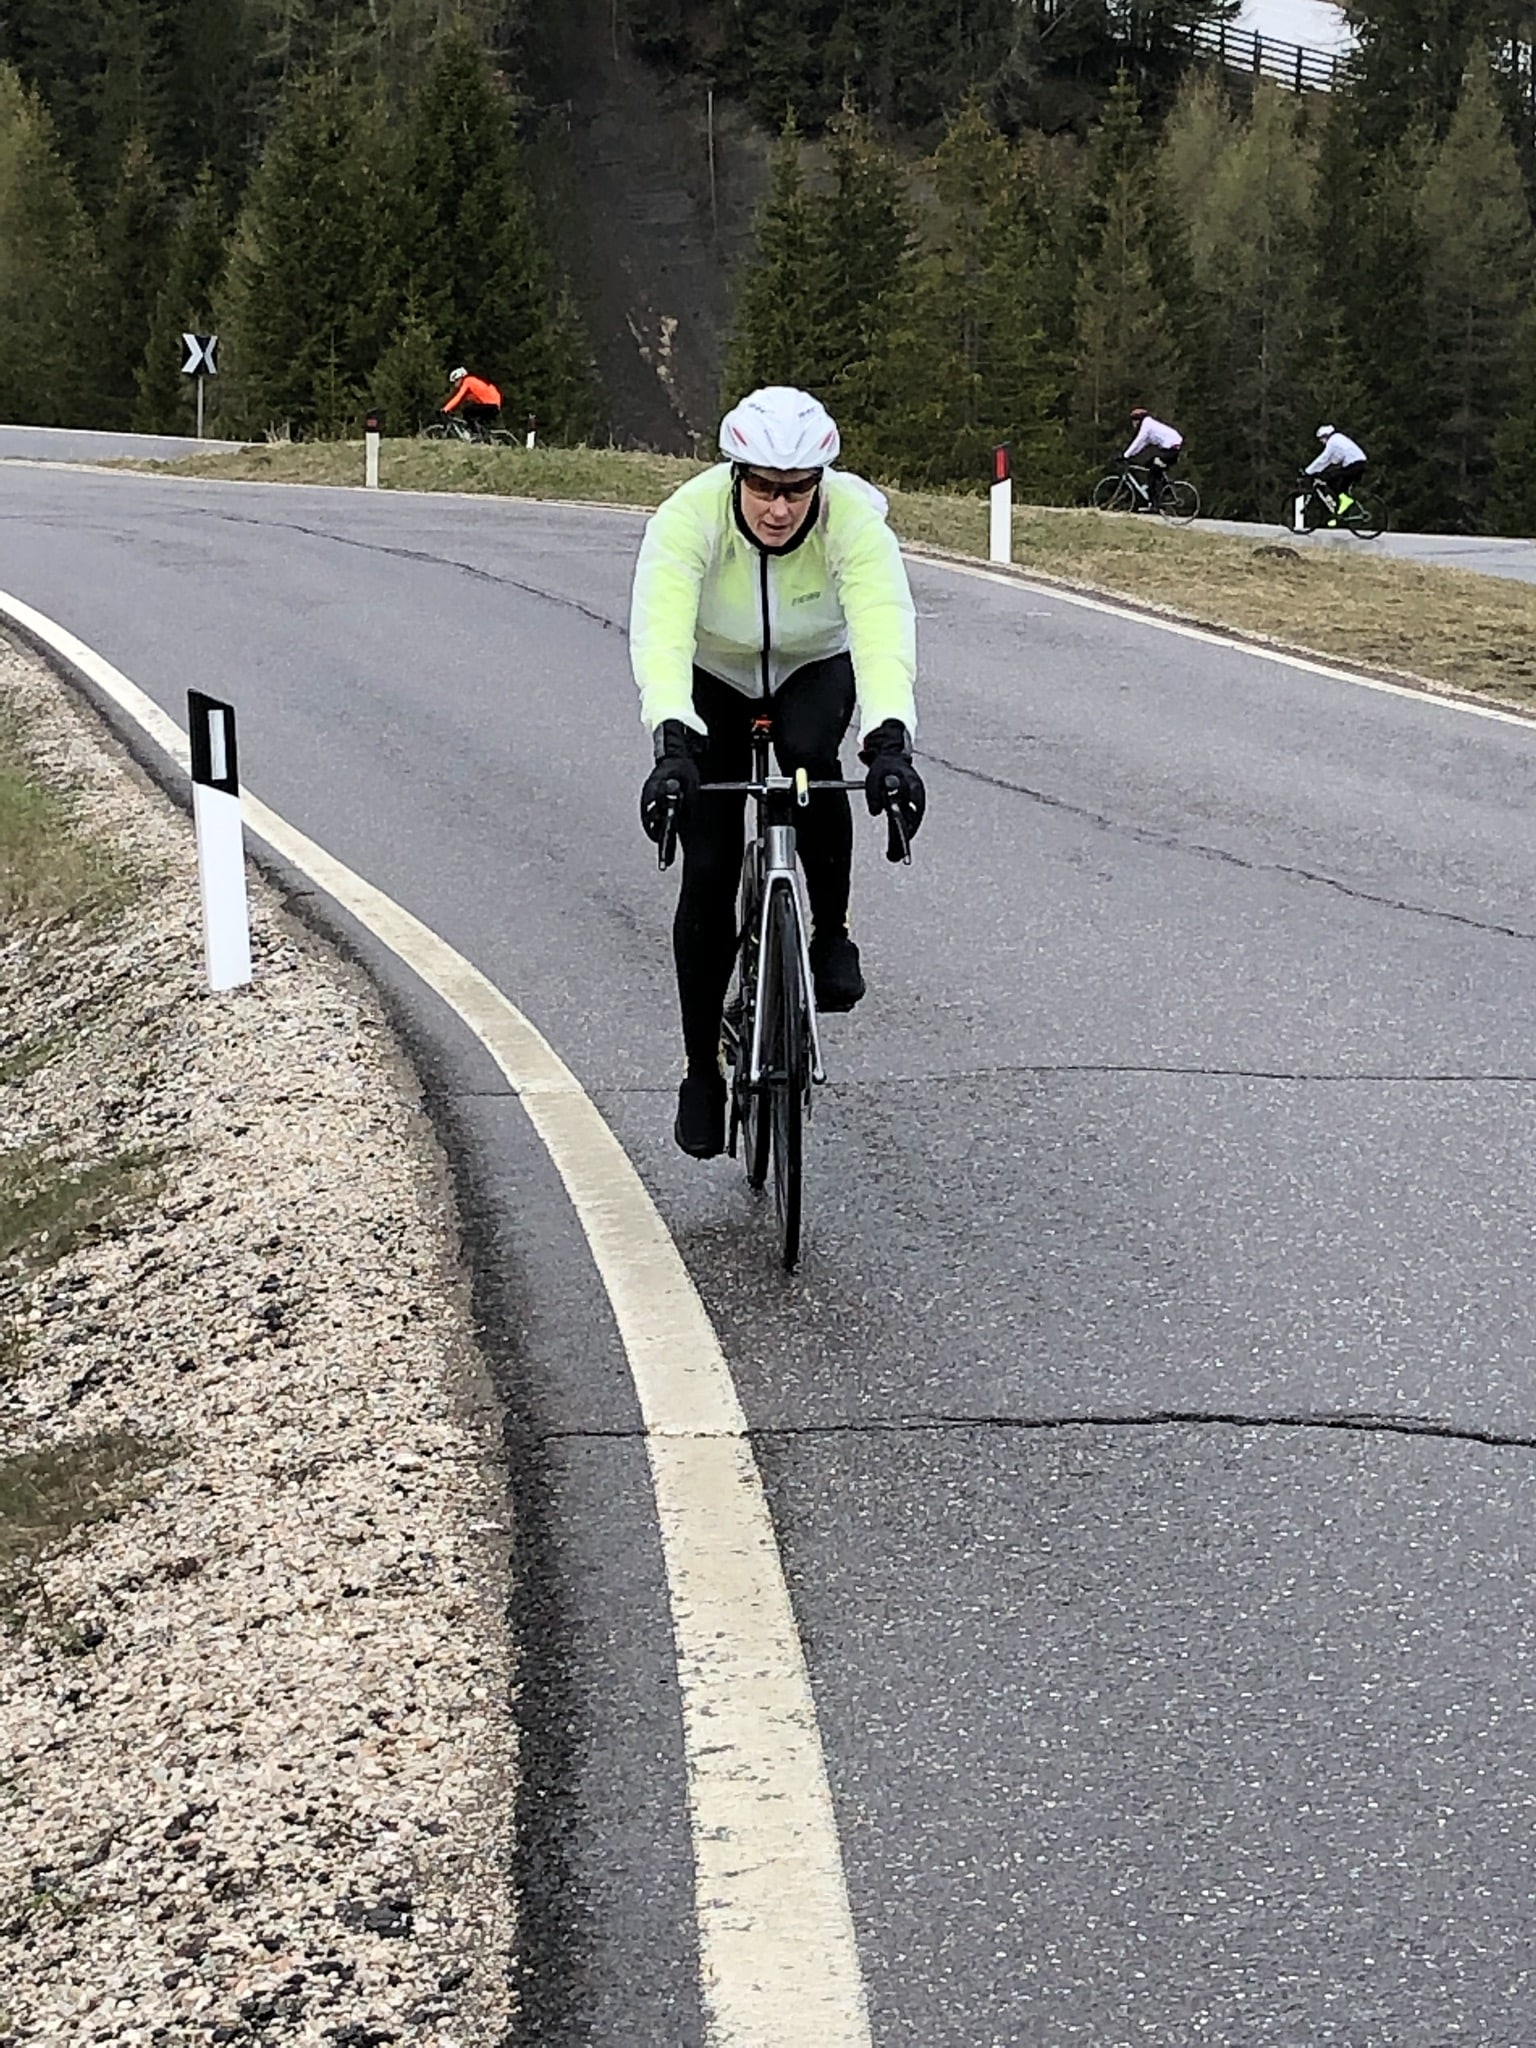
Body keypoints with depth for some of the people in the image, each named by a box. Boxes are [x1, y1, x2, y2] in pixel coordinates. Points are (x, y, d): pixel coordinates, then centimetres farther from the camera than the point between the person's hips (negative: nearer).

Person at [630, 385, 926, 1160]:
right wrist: (673, 744, -61)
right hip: (713, 681, 0)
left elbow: (884, 634, -44)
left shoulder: (855, 520, -31)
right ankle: (702, 1070, 8)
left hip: (815, 671, 0)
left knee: (808, 754, -36)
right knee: (708, 873, -9)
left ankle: (832, 933, -13)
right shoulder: (689, 516, -33)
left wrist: (889, 741, -61)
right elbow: (661, 636, -45)